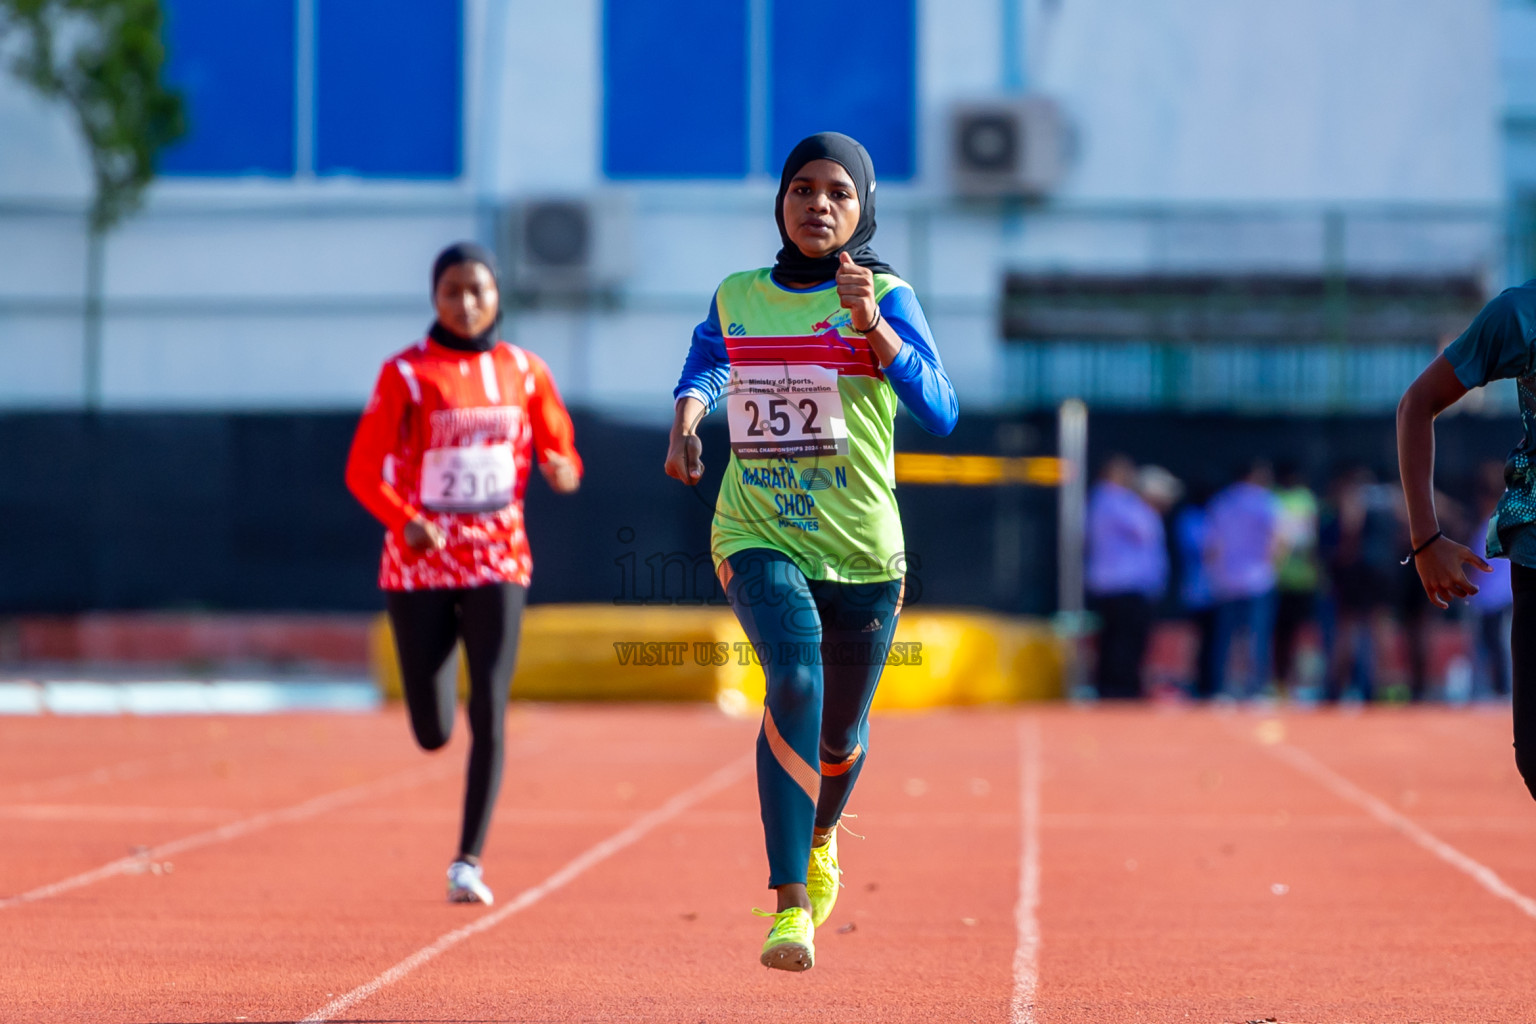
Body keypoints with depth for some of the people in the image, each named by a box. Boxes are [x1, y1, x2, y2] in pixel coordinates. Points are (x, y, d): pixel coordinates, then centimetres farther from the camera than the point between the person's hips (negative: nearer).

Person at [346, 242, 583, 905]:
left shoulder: (524, 372, 6)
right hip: (420, 565, -1)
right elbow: (363, 472, -5)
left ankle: (468, 862, -10)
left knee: (489, 713, -13)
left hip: (498, 561, 1)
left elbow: (560, 451, 14)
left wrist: (562, 470, -12)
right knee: (433, 733, 0)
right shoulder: (406, 373, -2)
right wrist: (406, 522, -23)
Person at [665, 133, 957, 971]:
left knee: (841, 732, 15)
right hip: (757, 539, 0)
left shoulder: (886, 299, -5)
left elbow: (941, 413, -18)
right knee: (795, 677, -27)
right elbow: (705, 366, 28)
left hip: (861, 552, 0)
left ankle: (820, 836, 52)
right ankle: (791, 905, -30)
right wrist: (686, 416, 7)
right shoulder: (737, 299, 5)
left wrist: (873, 328, -29)